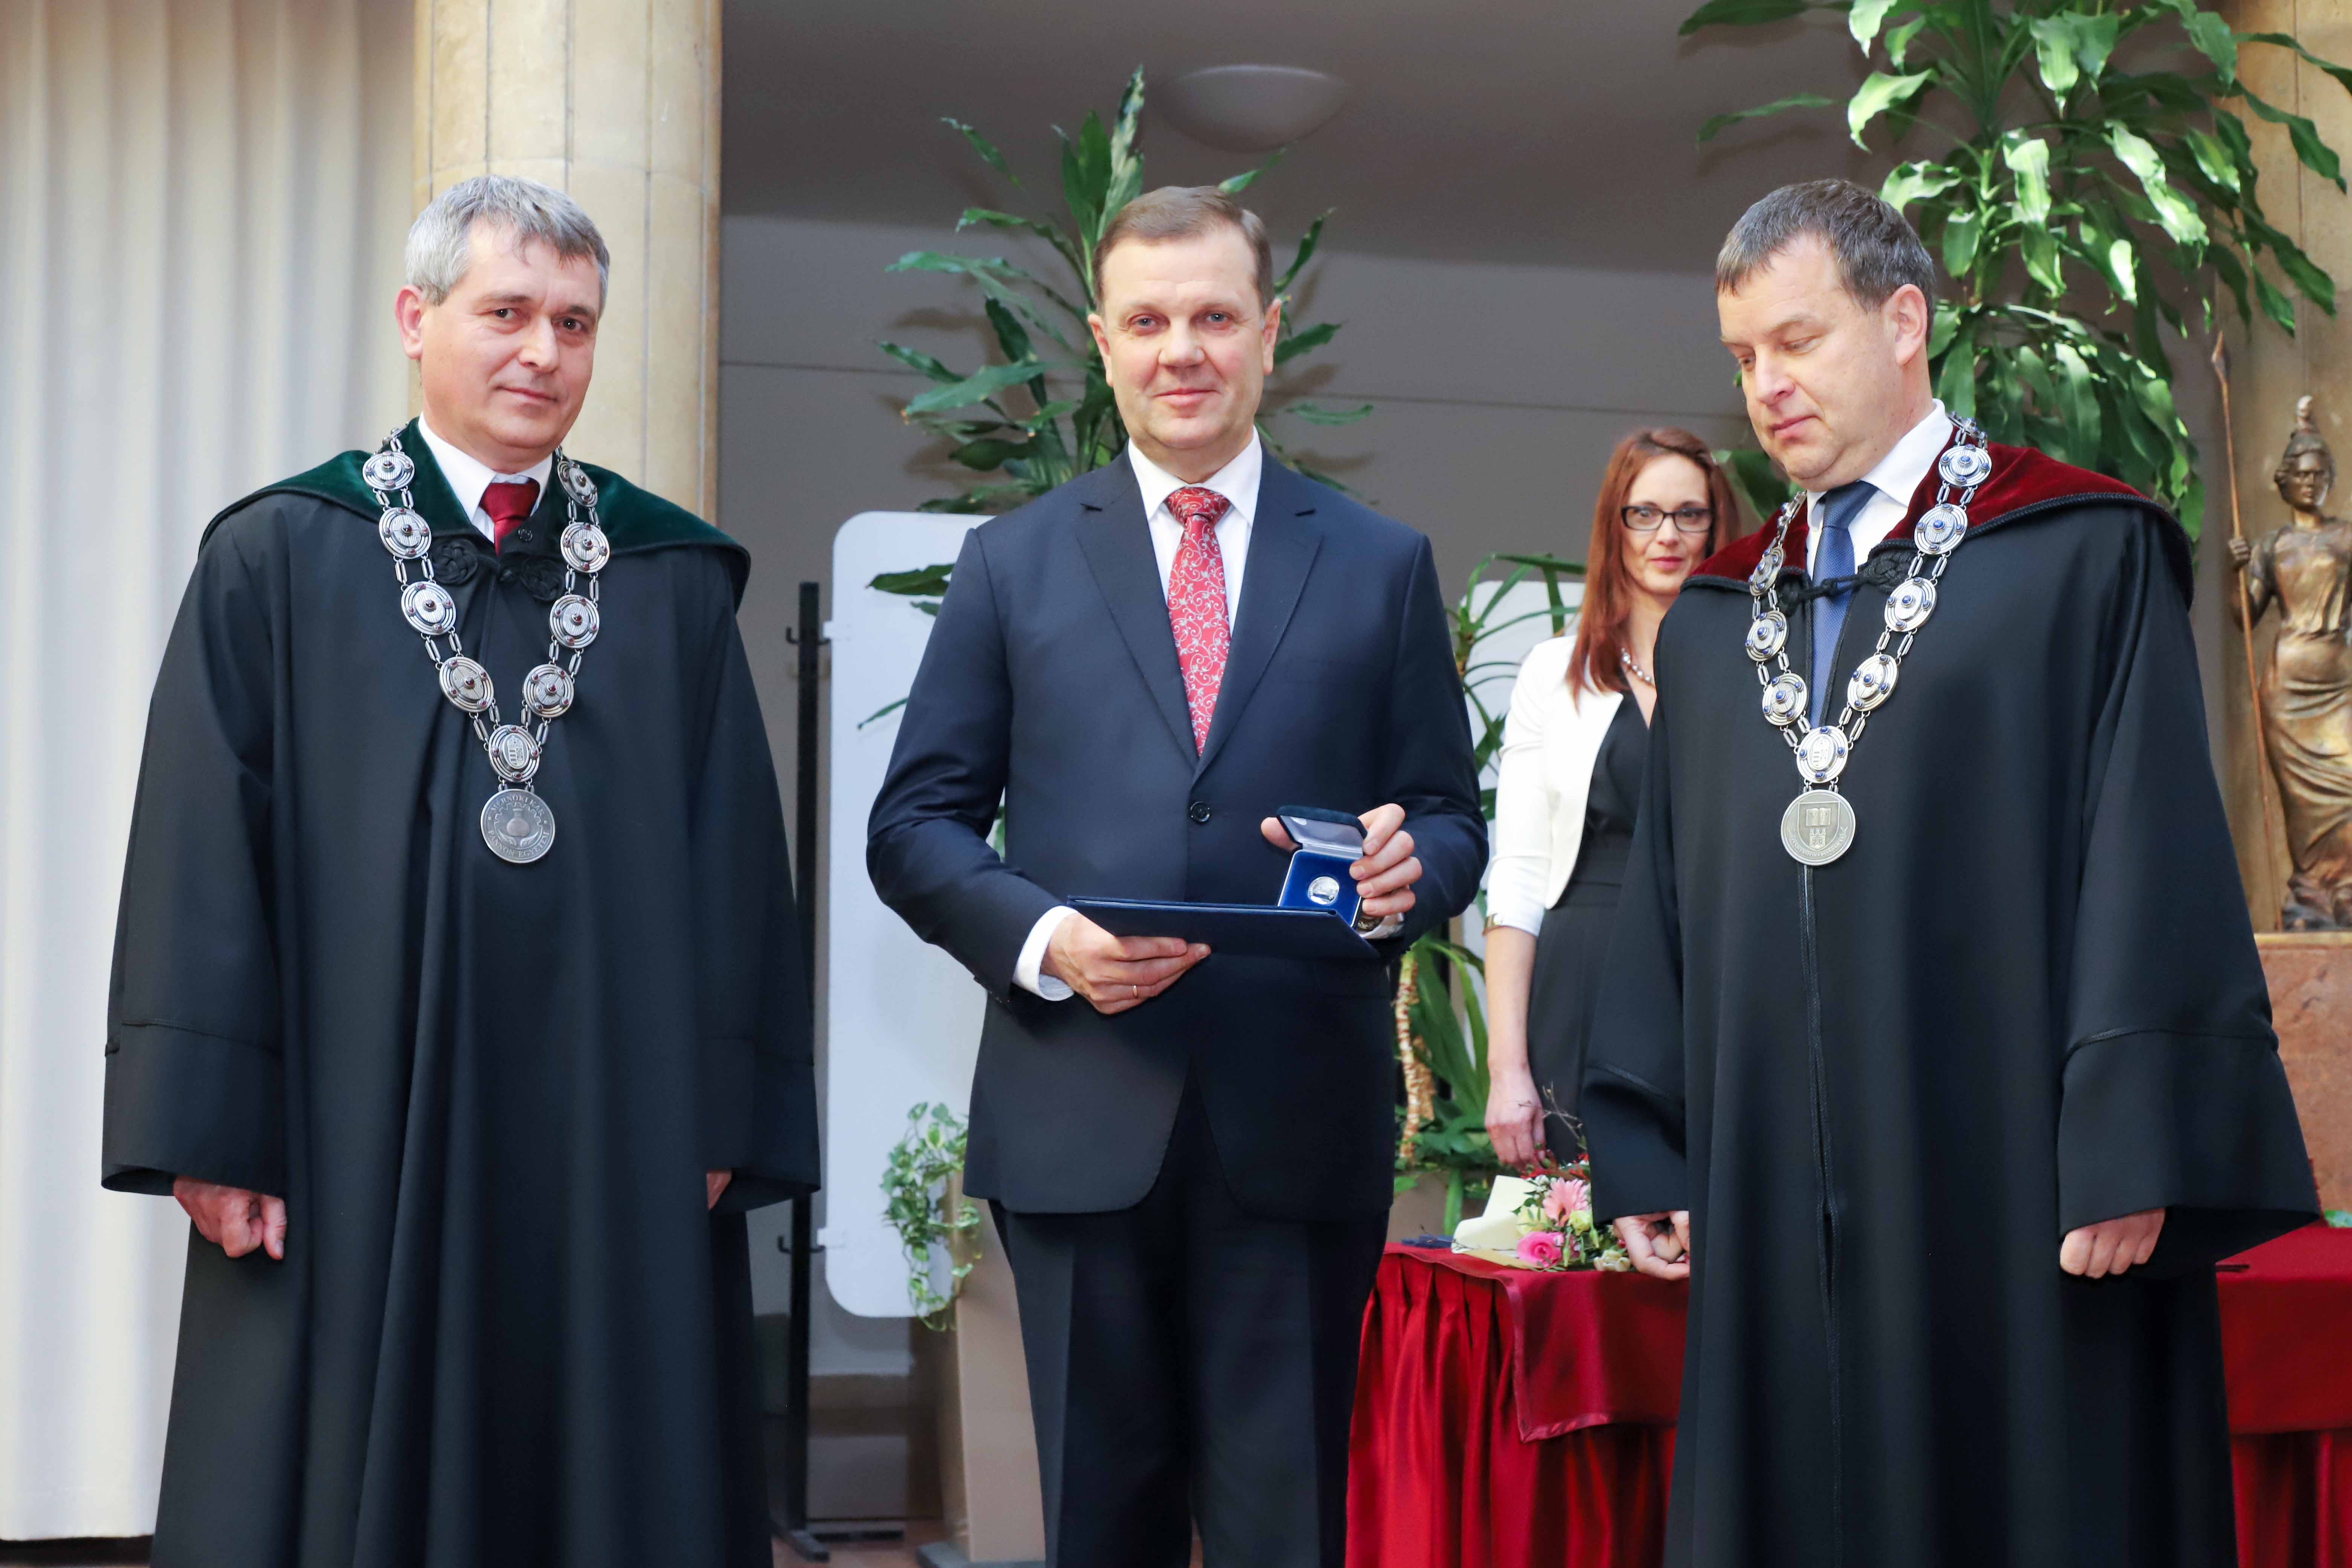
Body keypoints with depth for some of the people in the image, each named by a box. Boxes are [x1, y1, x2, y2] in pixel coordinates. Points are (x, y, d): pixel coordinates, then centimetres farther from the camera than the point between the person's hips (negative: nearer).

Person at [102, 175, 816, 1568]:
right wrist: (209, 1132, -8)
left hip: (615, 1155, 2)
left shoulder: (673, 579, 8)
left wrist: (725, 1117, -3)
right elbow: (204, 849, -1)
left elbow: (736, 859, 5)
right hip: (355, 1150, -1)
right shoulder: (279, 561, 4)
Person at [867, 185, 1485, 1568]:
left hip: (1302, 1131, 0)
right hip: (1078, 1125, 0)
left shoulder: (1382, 565, 10)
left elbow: (1453, 821, 10)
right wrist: (1044, 936, -12)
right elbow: (916, 826, 6)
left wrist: (1410, 871, -14)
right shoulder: (1013, 563, 9)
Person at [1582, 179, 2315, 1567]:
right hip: (1780, 1207, 5)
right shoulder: (1714, 619, 15)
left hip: (2012, 1186, -4)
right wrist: (1644, 1151, 9)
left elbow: (2155, 865, -8)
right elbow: (1669, 894, 15)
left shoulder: (2084, 556, -1)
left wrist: (2132, 1152, -15)